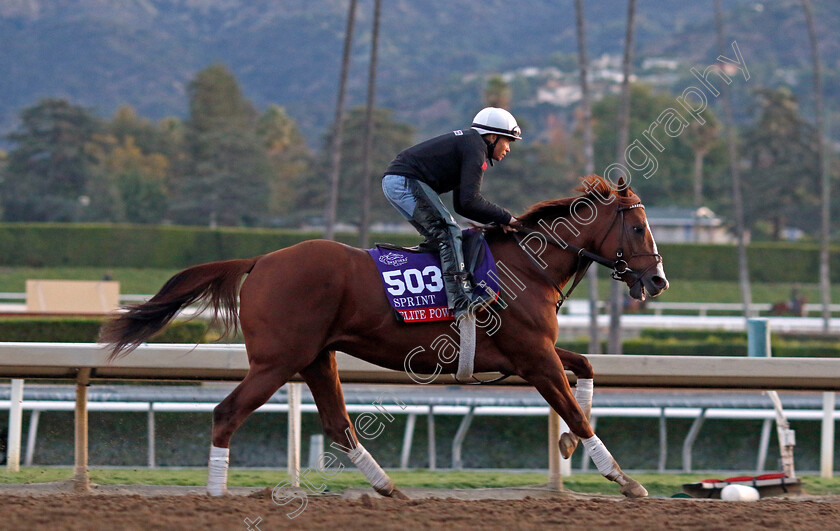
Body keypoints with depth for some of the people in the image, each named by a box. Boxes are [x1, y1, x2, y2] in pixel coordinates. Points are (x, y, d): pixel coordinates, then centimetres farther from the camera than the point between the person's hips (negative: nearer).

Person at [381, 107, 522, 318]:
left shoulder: (467, 143, 24)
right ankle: (461, 300, -25)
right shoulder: (475, 149, -7)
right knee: (448, 232, -15)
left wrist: (496, 220, 14)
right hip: (407, 182, -11)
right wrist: (505, 218, -6)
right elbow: (469, 202, -16)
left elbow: (461, 205, 26)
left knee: (440, 237, 15)